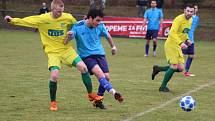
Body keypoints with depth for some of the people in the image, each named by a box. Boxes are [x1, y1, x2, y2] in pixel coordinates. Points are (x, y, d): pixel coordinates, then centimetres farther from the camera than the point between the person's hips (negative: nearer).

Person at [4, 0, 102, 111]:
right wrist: (12, 20, -18)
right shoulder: (42, 19, -10)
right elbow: (26, 21, -8)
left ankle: (91, 94, 8)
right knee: (54, 75, -21)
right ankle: (53, 102, 3)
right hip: (53, 52, -2)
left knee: (83, 67, -11)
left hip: (66, 49, 2)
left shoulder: (68, 18, -6)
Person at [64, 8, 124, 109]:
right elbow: (66, 42, -13)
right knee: (100, 73, -27)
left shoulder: (100, 26, -3)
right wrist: (69, 36, -36)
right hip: (86, 56, -4)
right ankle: (113, 92, -40)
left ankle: (98, 100, 12)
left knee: (106, 77, -5)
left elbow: (107, 36, 18)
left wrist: (113, 46, 32)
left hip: (100, 54, 4)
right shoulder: (78, 27, -12)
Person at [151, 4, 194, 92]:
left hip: (178, 47, 8)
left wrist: (187, 39, 6)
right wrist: (181, 43, -38)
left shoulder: (190, 20, 10)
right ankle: (163, 87, 2)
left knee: (180, 68, 1)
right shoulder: (179, 19, -18)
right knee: (174, 66, -13)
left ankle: (158, 69, 20)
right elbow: (172, 33, -27)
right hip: (171, 44, -8)